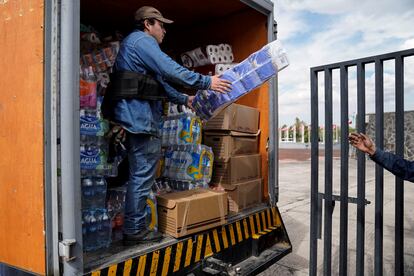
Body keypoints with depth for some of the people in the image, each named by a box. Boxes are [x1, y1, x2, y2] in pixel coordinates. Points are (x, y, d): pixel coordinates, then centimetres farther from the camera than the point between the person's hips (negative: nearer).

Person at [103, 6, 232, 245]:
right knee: (142, 176, -5)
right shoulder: (142, 40, -5)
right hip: (141, 118, -11)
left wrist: (184, 99, 28)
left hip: (136, 118, 11)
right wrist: (206, 82, -10)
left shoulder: (137, 44, 29)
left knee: (139, 174, 15)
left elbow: (159, 81, 28)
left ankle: (133, 227, 25)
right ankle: (135, 231, 6)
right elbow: (170, 70, -17)